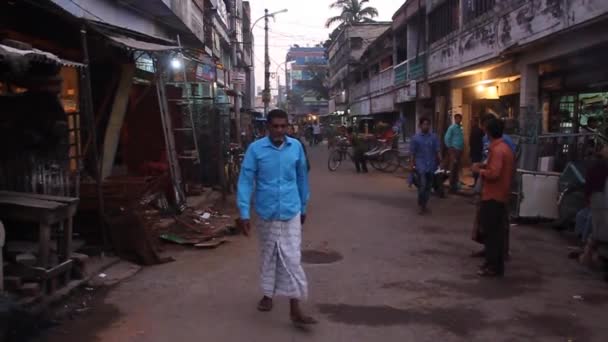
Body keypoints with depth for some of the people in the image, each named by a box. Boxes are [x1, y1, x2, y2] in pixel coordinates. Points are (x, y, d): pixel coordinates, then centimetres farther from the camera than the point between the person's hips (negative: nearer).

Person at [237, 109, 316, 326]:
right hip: (266, 212, 0)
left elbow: (302, 178, 9)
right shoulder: (255, 149, -9)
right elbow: (246, 181, -8)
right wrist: (244, 213, -12)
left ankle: (295, 309, 3)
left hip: (291, 212, 1)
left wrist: (303, 207, 15)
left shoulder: (296, 147, -2)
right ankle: (268, 294, 35)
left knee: (292, 258, -1)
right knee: (268, 255, 15)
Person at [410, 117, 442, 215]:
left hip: (431, 166, 3)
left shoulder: (434, 137, 3)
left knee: (428, 186, 9)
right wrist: (412, 165, -1)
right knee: (422, 185, -13)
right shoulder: (415, 138, 0)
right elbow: (412, 153, 2)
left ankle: (424, 205, 23)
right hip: (421, 166, -3)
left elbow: (437, 151, 2)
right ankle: (420, 205, 3)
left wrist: (440, 163, -10)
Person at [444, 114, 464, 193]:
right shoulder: (452, 128, -8)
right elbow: (446, 138, -13)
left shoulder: (461, 128, 15)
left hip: (459, 150, 8)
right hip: (454, 150, -8)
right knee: (453, 168, -6)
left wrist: (462, 148, 11)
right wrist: (450, 148, -13)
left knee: (457, 168, 12)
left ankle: (456, 184, 20)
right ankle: (452, 186, -3)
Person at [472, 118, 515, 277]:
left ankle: (493, 266, 2)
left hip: (493, 196, -10)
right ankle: (497, 264, 20)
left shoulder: (496, 150, -18)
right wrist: (485, 166, 14)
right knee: (497, 231, 14)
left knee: (491, 232, -3)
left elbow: (493, 173, -25)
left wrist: (479, 170, -9)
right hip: (500, 195, 10)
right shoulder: (505, 148, 13)